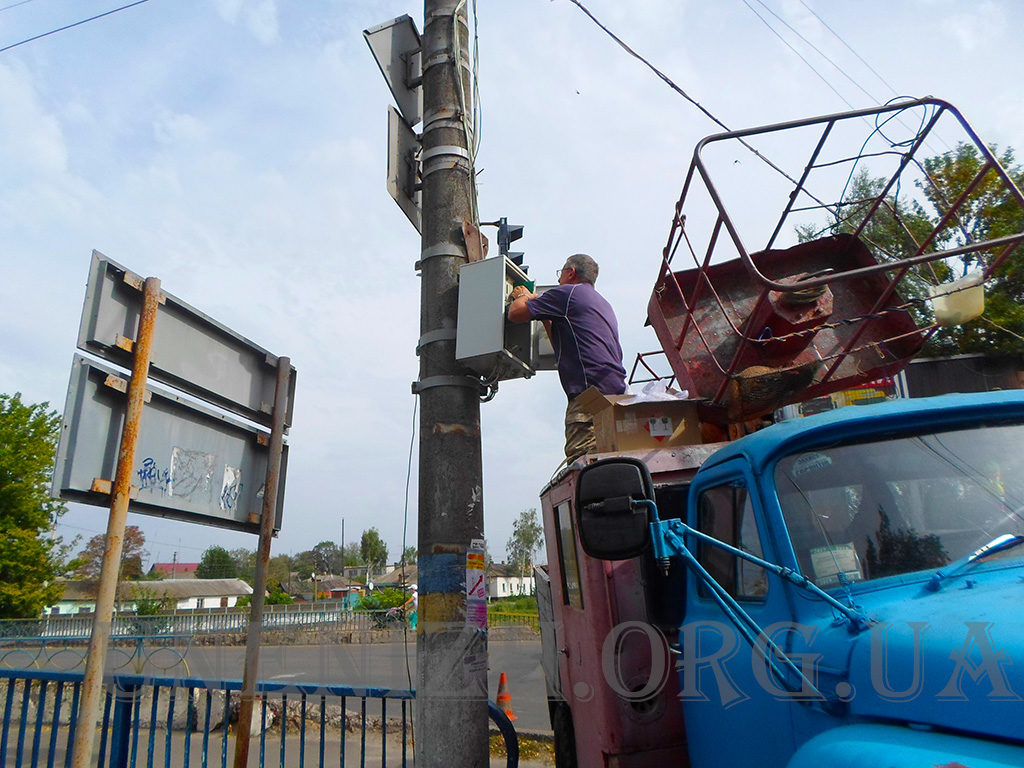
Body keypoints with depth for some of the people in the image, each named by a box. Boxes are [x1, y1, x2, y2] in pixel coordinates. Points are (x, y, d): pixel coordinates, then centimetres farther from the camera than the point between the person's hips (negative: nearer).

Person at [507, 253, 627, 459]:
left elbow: (516, 313, 3)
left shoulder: (567, 292, 3)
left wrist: (523, 296, 26)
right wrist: (541, 309, 38)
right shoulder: (603, 304, 31)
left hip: (590, 391, -9)